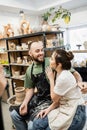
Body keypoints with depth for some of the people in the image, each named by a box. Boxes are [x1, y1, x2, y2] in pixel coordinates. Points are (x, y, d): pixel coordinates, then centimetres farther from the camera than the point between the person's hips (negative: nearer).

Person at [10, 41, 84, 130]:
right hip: (37, 98, 6)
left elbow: (73, 72, -13)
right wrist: (25, 103, -3)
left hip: (51, 100, -6)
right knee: (14, 114, 5)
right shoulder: (29, 70, 3)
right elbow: (30, 88, 11)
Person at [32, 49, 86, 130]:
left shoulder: (63, 77, -25)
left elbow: (54, 99, -11)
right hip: (64, 109, 8)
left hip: (74, 114, -7)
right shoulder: (60, 74, 3)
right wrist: (48, 109, -3)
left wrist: (51, 79, -8)